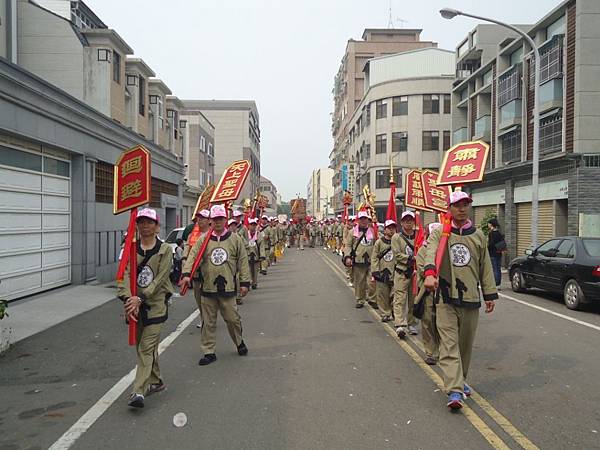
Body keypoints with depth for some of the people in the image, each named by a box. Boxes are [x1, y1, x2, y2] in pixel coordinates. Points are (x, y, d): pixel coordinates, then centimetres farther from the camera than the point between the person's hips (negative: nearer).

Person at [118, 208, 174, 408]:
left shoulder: (165, 249, -4)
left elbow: (160, 278, -12)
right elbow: (124, 274, -7)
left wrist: (141, 298, -20)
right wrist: (129, 299, -22)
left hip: (155, 304, -5)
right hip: (134, 305, 5)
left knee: (146, 348, -9)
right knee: (142, 347, 16)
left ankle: (139, 391, -10)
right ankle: (155, 381, 33)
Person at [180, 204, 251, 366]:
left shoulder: (235, 239, 2)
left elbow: (243, 261, 3)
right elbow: (193, 256, -6)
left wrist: (245, 282, 0)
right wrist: (186, 274, -22)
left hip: (227, 287, -1)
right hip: (207, 287, 1)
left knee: (232, 318, 9)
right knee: (208, 322, 8)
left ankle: (239, 342, 35)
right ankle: (209, 352, 20)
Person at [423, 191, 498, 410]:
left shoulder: (478, 236, 11)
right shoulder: (439, 233, -2)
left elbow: (485, 267, 15)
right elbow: (432, 253, -22)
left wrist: (490, 294, 12)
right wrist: (430, 274, -42)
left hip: (471, 298, 4)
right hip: (446, 298, -4)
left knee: (465, 344, 15)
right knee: (449, 344, -9)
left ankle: (460, 381, 33)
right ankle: (454, 390, -9)